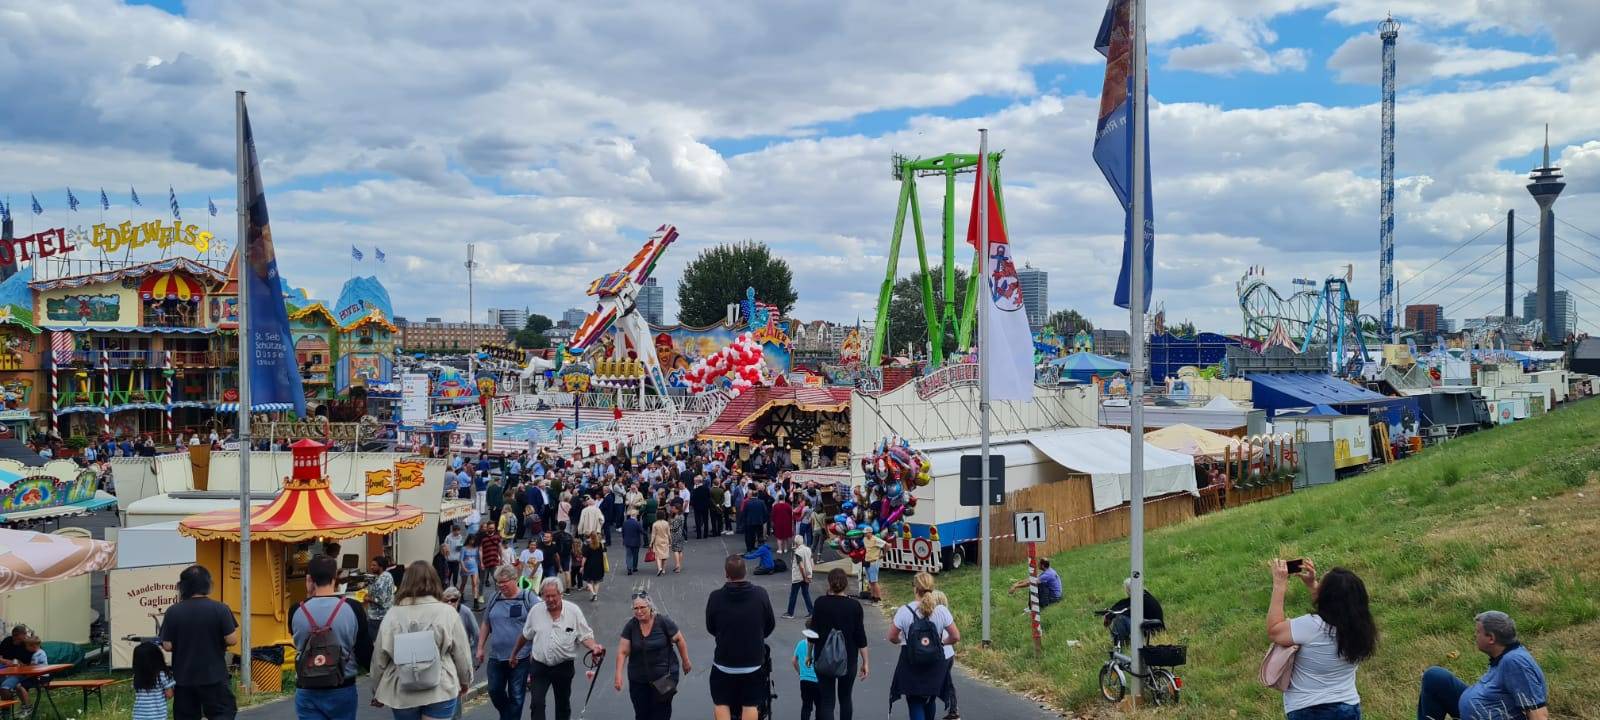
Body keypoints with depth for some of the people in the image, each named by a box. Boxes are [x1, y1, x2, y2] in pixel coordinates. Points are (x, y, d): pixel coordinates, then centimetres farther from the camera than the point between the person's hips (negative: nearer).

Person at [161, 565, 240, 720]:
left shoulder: (173, 611, -6)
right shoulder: (220, 609, -10)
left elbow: (167, 646, -4)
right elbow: (231, 640, -11)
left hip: (183, 678, 2)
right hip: (214, 676, -2)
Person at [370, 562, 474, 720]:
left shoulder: (393, 614, -2)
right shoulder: (447, 612, -6)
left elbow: (379, 657, 4)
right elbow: (461, 653, 0)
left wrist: (378, 692, 17)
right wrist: (465, 680, 17)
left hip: (402, 692, 2)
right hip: (440, 690, -2)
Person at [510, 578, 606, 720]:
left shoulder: (573, 611, -9)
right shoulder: (536, 611, -4)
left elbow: (585, 636, -6)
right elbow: (525, 636, 11)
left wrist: (594, 647, -26)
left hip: (563, 667, 0)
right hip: (539, 666, 0)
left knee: (563, 705, 15)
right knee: (536, 703, -12)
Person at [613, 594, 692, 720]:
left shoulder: (663, 622, -11)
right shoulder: (631, 626, -4)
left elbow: (679, 640, -1)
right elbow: (622, 652, -5)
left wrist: (685, 661, 5)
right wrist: (618, 675, -13)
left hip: (664, 677, -3)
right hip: (638, 680, 3)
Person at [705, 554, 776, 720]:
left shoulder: (716, 597, -17)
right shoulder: (761, 594, -14)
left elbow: (710, 628, -1)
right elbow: (771, 625, 0)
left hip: (724, 660, -1)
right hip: (754, 659, 1)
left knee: (721, 704, 16)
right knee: (750, 705, 12)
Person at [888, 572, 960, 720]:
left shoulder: (904, 611, -15)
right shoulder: (941, 611, -11)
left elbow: (892, 637, -7)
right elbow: (956, 637, -7)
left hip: (911, 665, -2)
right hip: (935, 664, 2)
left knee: (914, 703, 7)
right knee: (929, 701, 23)